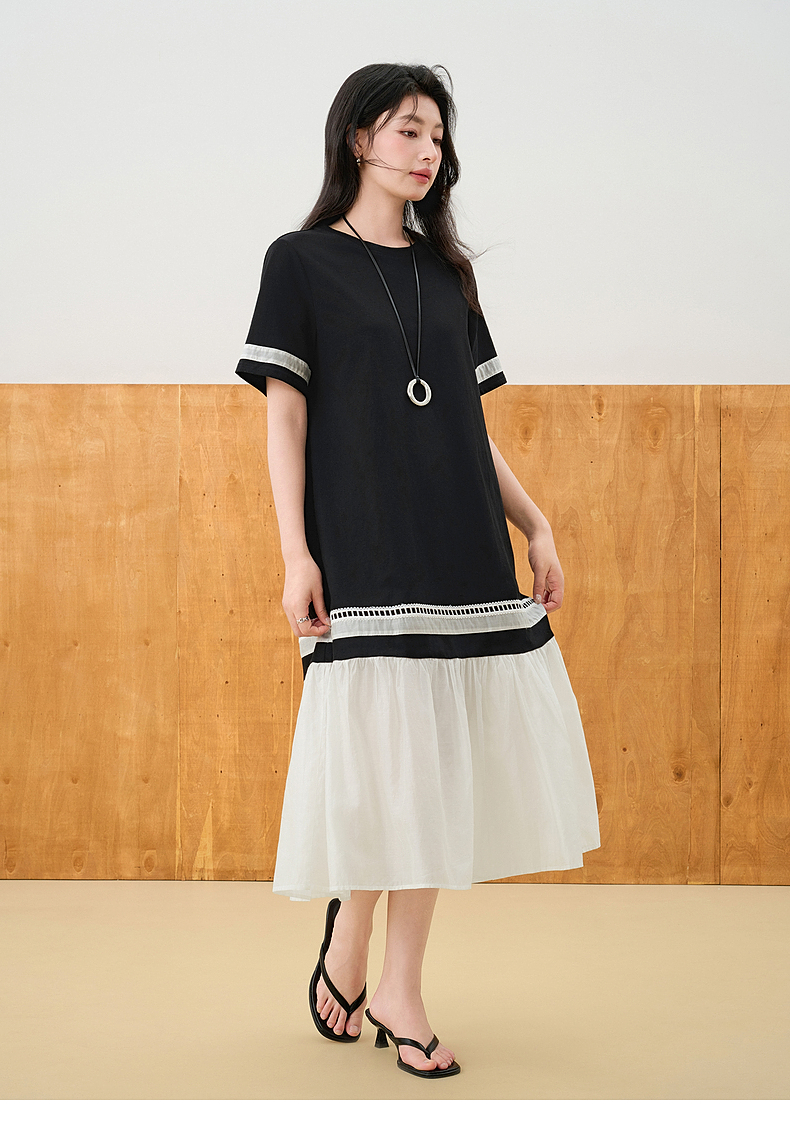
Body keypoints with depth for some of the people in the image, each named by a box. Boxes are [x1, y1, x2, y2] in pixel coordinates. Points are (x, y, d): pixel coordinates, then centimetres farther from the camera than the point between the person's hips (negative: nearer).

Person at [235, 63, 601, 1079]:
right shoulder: (302, 262, 4)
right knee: (378, 751, -6)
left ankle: (399, 984, 12)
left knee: (439, 753, 3)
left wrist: (535, 525, 10)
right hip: (363, 551, -5)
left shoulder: (445, 272, 18)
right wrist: (296, 554, -11)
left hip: (461, 552, 5)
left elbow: (471, 421, 17)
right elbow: (285, 417, -2)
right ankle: (346, 951, 15)